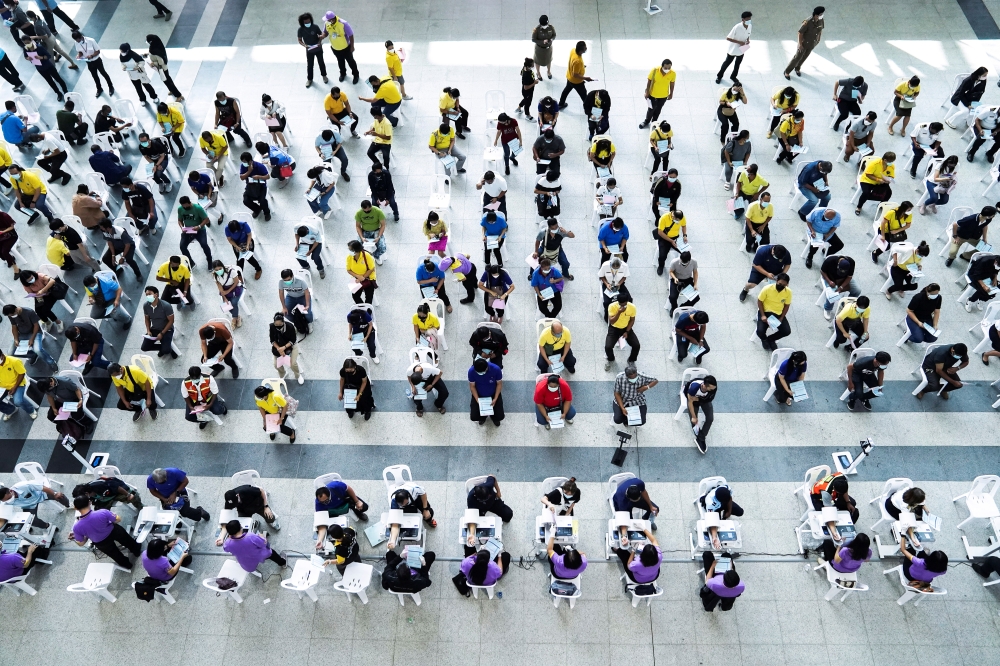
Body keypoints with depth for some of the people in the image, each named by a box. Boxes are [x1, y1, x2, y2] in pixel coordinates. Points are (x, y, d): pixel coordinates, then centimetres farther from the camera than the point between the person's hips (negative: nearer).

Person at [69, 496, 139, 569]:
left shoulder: (77, 527, -32)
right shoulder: (102, 513, -38)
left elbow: (81, 543, -15)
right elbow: (118, 519, -19)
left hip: (103, 544, 1)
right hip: (114, 531, -1)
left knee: (116, 555, 32)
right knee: (127, 540, 35)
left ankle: (127, 565, 58)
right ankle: (137, 551, 62)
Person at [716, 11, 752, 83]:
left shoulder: (749, 26, -10)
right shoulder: (737, 27, -31)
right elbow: (728, 38, -27)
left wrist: (748, 40, -14)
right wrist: (739, 42, -30)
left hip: (741, 50, 6)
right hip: (733, 50, -6)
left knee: (738, 64, 23)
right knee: (727, 63, 16)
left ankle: (733, 76, 47)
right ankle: (719, 76, 38)